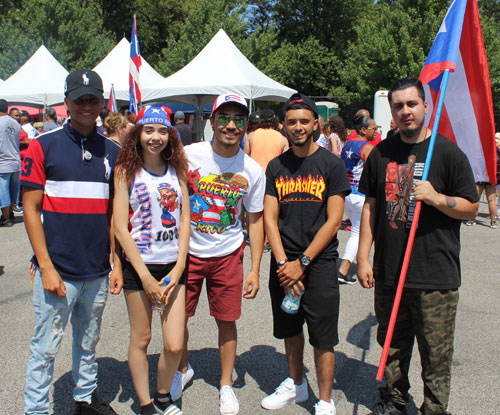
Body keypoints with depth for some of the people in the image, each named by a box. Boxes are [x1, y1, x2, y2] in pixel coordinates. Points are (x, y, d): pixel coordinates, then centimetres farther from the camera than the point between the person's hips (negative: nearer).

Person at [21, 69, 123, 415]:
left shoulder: (112, 151, 7)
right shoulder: (44, 146, -3)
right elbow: (31, 209, -5)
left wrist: (117, 263, 7)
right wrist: (46, 267, -11)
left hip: (98, 272, 4)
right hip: (57, 271, -3)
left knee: (89, 343, 18)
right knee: (46, 348, 5)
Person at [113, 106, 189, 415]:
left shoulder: (177, 170, 5)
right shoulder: (127, 171, -3)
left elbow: (185, 220, 5)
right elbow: (121, 227, -7)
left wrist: (178, 268, -5)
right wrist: (145, 276, -12)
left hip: (173, 266, 2)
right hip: (138, 266, -2)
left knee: (175, 345, 1)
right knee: (141, 339, 9)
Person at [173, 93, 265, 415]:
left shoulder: (253, 171, -5)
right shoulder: (188, 155, -10)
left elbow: (255, 219, 2)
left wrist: (255, 270, -1)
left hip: (228, 255, 0)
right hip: (186, 251, 0)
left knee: (227, 320, 8)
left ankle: (227, 385, 29)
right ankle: (183, 370, 38)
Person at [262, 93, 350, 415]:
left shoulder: (332, 164, -4)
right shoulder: (276, 167, 6)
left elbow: (333, 221, -9)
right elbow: (270, 218, 2)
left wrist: (302, 263, -14)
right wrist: (283, 264, -10)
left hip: (319, 262, -3)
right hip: (284, 262, 4)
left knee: (323, 338, 2)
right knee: (290, 328, 17)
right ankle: (296, 384, 38)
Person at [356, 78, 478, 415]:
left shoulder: (447, 152, -3)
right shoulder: (381, 153, 7)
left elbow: (471, 208, -1)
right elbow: (370, 206, 10)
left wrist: (435, 198, -19)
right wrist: (363, 258, 7)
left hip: (435, 276, -3)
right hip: (388, 271, 4)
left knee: (436, 354, 4)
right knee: (392, 345, 17)